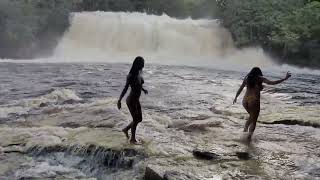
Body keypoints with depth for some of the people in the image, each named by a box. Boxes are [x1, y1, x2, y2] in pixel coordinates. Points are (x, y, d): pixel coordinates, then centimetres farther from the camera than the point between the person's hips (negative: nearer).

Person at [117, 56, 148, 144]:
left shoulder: (139, 73, 1)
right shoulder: (131, 76, -23)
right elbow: (125, 88, -25)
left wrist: (143, 89, 27)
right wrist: (119, 100, -27)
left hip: (136, 100, 8)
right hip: (131, 100, -8)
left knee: (139, 119, 16)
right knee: (135, 119, 3)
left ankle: (126, 129, 37)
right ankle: (132, 139, 22)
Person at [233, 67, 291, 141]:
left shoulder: (247, 78, 13)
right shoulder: (260, 78, 1)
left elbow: (240, 88, 19)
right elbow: (272, 83, -11)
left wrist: (236, 97, 32)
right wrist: (284, 79, -7)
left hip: (245, 101, 5)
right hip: (254, 101, -5)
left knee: (252, 116, 29)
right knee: (253, 121, 3)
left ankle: (245, 130, 17)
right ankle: (249, 136, -12)